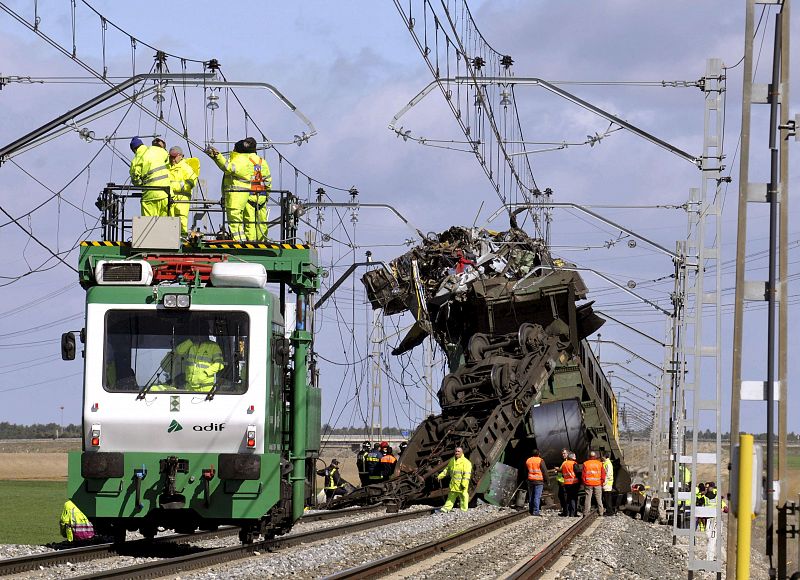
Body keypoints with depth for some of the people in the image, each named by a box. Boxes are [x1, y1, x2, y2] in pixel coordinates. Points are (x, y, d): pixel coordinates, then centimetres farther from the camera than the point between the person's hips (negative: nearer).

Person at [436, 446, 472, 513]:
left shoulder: (466, 462, -12)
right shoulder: (452, 460, 12)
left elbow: (467, 474, -18)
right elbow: (447, 470, 24)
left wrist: (464, 484, -25)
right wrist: (440, 476, 17)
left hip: (461, 485, -7)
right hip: (453, 485, 7)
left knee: (463, 497, 0)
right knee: (451, 497, 14)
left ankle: (464, 511, 7)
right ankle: (445, 509, 19)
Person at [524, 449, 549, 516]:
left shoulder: (528, 461, 11)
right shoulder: (540, 461, -6)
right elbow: (544, 471, -6)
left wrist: (526, 480, 28)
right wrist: (546, 480, 2)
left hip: (530, 480, 5)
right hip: (539, 480, -5)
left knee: (531, 496, 13)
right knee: (537, 496, -6)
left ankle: (531, 510, 16)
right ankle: (536, 511, -11)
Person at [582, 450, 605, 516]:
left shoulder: (585, 463, -1)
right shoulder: (600, 464, 2)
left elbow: (584, 474, -2)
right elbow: (603, 474, 2)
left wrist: (584, 482, 6)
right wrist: (602, 482, 11)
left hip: (588, 483, -1)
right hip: (598, 483, 1)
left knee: (588, 498, 1)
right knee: (599, 498, 8)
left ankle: (586, 513, -1)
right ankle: (600, 512, 10)